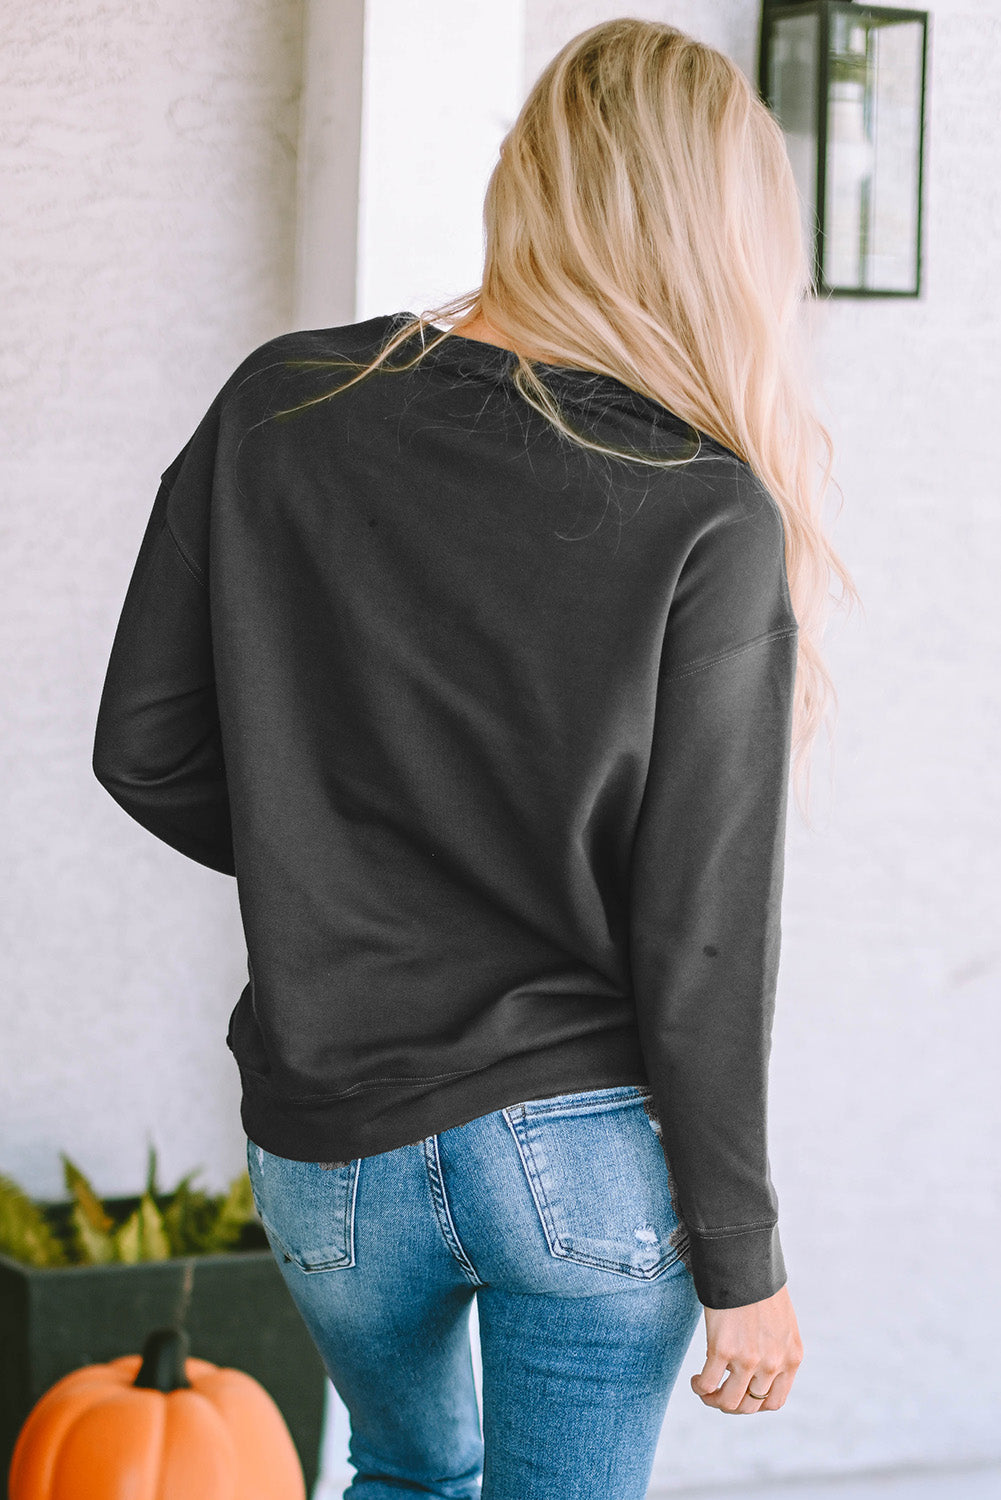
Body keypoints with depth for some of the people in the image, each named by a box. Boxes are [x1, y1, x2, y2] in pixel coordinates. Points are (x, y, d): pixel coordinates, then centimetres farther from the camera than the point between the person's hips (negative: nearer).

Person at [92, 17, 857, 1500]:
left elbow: (146, 748, 1)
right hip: (590, 1155, -3)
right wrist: (742, 1260, -3)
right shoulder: (712, 518, -14)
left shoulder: (282, 407, -4)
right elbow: (702, 938, -13)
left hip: (326, 1149, 4)